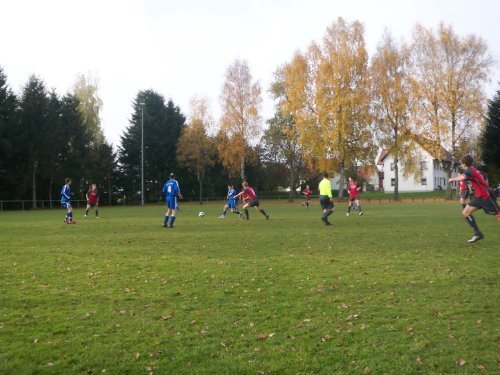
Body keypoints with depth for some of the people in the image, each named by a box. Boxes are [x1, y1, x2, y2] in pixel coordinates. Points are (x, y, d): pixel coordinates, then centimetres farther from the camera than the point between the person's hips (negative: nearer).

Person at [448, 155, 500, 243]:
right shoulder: (473, 169, 12)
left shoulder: (469, 170, -17)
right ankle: (477, 234, 1)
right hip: (478, 196, 9)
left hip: (485, 197, -9)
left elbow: (462, 178, -38)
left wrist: (452, 179, -20)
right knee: (465, 213, 1)